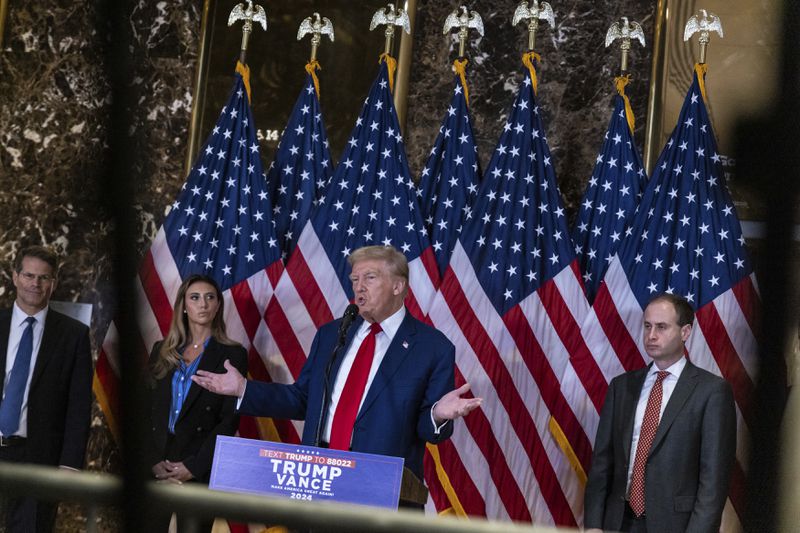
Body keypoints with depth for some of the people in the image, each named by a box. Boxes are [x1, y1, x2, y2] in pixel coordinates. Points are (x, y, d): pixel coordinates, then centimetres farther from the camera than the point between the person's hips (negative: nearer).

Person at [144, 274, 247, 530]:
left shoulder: (232, 355, 1)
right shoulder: (162, 351, 12)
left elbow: (230, 420, -5)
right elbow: (147, 410, 8)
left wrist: (194, 466, -12)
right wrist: (155, 461, -6)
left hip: (201, 469, -3)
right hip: (157, 467, 3)